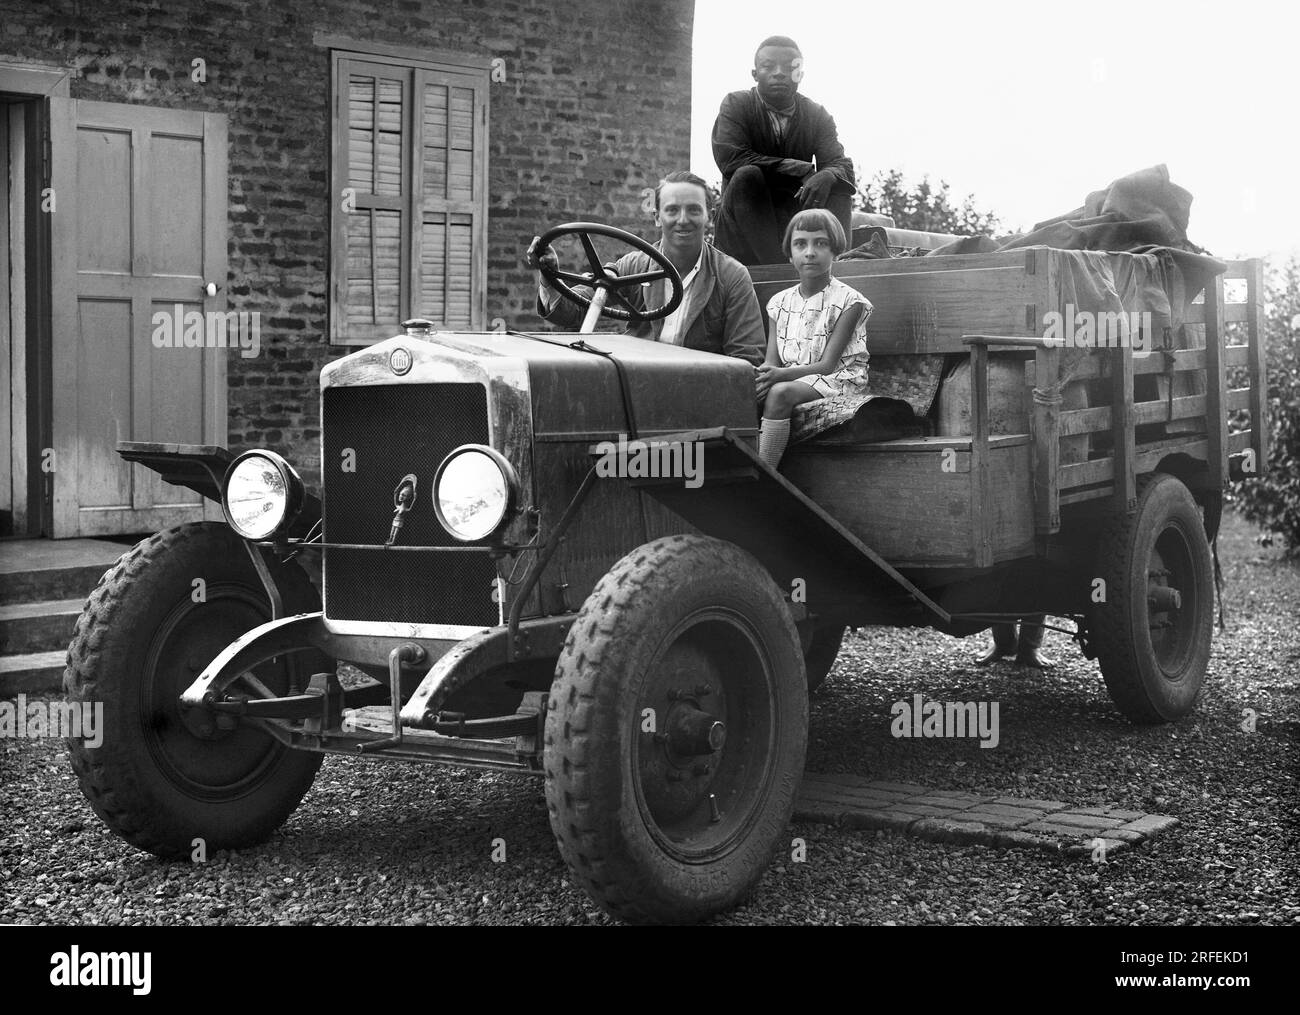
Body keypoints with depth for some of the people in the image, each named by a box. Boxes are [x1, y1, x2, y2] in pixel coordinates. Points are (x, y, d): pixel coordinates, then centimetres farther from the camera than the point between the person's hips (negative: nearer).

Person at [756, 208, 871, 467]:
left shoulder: (847, 301, -5)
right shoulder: (780, 302, 13)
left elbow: (828, 364, -13)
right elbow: (772, 360, 6)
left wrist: (782, 374, -28)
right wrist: (762, 374, -21)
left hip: (839, 380, -6)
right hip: (791, 377, 6)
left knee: (780, 393, -34)